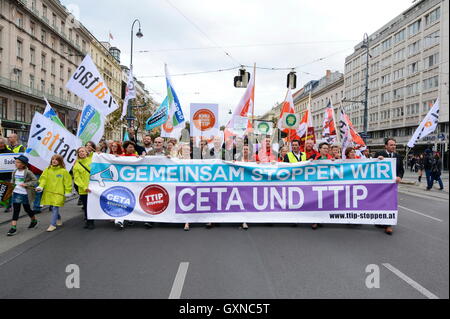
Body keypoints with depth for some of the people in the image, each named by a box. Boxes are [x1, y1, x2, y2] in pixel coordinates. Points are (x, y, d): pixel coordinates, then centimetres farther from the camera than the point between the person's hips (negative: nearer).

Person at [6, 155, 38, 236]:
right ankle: (13, 227, 4)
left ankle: (34, 220, 36)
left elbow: (35, 180, -10)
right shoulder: (15, 172, 4)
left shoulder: (28, 172, -13)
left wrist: (26, 184, -20)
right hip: (16, 193, 5)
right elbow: (12, 180, 19)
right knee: (15, 209, 2)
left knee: (27, 208, 11)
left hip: (25, 194, -4)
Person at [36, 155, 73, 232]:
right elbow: (43, 179, 1)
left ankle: (53, 225, -2)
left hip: (58, 193, -4)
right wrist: (40, 187, -15)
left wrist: (68, 192, -3)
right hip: (49, 192, 5)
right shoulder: (47, 170, 6)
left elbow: (67, 182, -2)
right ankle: (59, 219, 36)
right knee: (53, 208, 14)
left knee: (55, 208, -8)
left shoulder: (63, 171, -5)